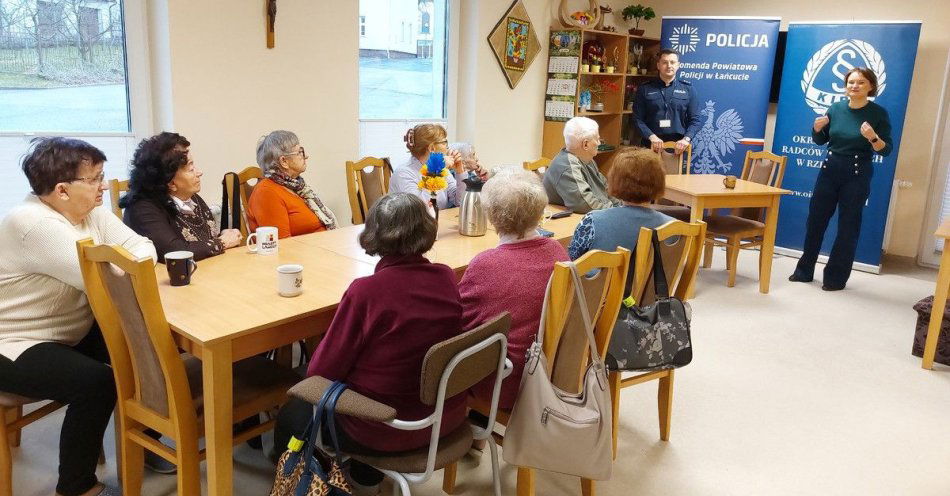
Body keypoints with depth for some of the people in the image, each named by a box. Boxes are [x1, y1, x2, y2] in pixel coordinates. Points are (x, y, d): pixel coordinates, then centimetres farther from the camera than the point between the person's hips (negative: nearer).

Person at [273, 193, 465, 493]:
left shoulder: (365, 292, -26)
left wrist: (311, 376, 8)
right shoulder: (448, 279, -10)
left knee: (292, 415, 19)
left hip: (388, 431, -6)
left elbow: (323, 370, -15)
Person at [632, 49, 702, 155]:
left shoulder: (688, 89, 8)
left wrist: (686, 139, -13)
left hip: (678, 146, 1)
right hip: (651, 146, 0)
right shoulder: (645, 89, 5)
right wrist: (651, 137, -15)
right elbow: (637, 118, 1)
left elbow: (696, 119, 5)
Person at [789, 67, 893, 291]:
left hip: (857, 175, -4)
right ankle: (804, 270, 20)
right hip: (830, 170, 4)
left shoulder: (878, 113, -8)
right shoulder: (836, 108, 2)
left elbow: (886, 150, -9)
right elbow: (820, 141, 12)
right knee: (815, 220, 8)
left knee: (848, 226, 3)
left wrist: (873, 137, -27)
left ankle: (836, 277, 13)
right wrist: (817, 128, -8)